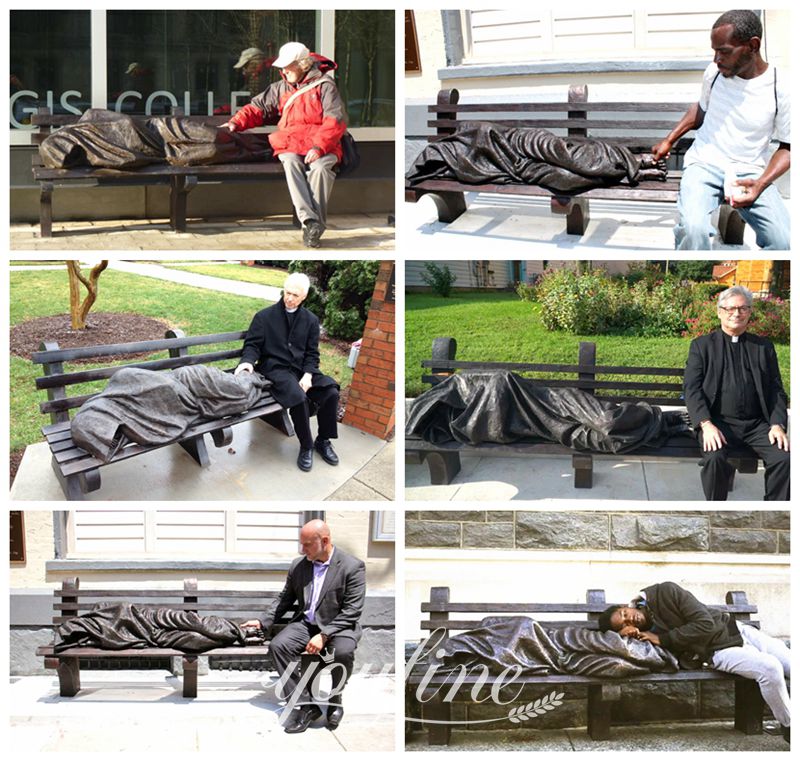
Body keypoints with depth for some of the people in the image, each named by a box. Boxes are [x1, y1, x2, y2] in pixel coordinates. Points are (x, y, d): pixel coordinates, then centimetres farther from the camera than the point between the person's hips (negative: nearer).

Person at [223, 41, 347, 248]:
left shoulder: (325, 86, 4)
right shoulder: (280, 89, 23)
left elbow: (335, 120, -7)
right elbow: (259, 107, 23)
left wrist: (319, 146, -20)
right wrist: (237, 122, 3)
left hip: (322, 146, -3)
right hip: (290, 145, 3)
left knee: (320, 168, -36)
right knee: (291, 163, -33)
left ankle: (315, 224, -38)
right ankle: (309, 220, -47)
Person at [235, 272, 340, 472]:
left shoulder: (311, 320, 12)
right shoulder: (264, 316, 4)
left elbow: (312, 353, 10)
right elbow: (252, 345, 3)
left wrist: (307, 375, -8)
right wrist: (248, 361, -20)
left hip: (302, 370, 4)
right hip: (275, 369, -4)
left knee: (331, 393, -21)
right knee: (298, 397, -33)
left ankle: (323, 441, 1)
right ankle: (306, 446, -14)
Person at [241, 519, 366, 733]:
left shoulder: (352, 566, -11)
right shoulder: (299, 565, 6)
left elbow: (352, 610, -16)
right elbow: (285, 598, 16)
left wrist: (324, 635, -25)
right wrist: (264, 622, 2)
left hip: (339, 625, -5)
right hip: (306, 623, 5)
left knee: (343, 651, -36)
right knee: (278, 645, -23)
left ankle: (334, 700, -6)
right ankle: (305, 705, -18)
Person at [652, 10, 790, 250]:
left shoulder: (781, 88, -9)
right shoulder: (715, 71, 1)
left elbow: (787, 147, -2)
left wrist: (761, 184, -18)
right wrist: (669, 140, 12)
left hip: (750, 173, -1)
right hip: (704, 164, 1)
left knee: (784, 241, -26)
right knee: (693, 229, -33)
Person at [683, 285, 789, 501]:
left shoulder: (764, 347, 16)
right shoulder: (702, 345, 10)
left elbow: (776, 390, 13)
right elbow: (691, 388, 0)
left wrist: (777, 425, -6)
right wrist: (706, 424, -15)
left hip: (757, 424, 2)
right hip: (718, 422, -2)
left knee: (783, 458, -25)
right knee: (715, 459, -32)